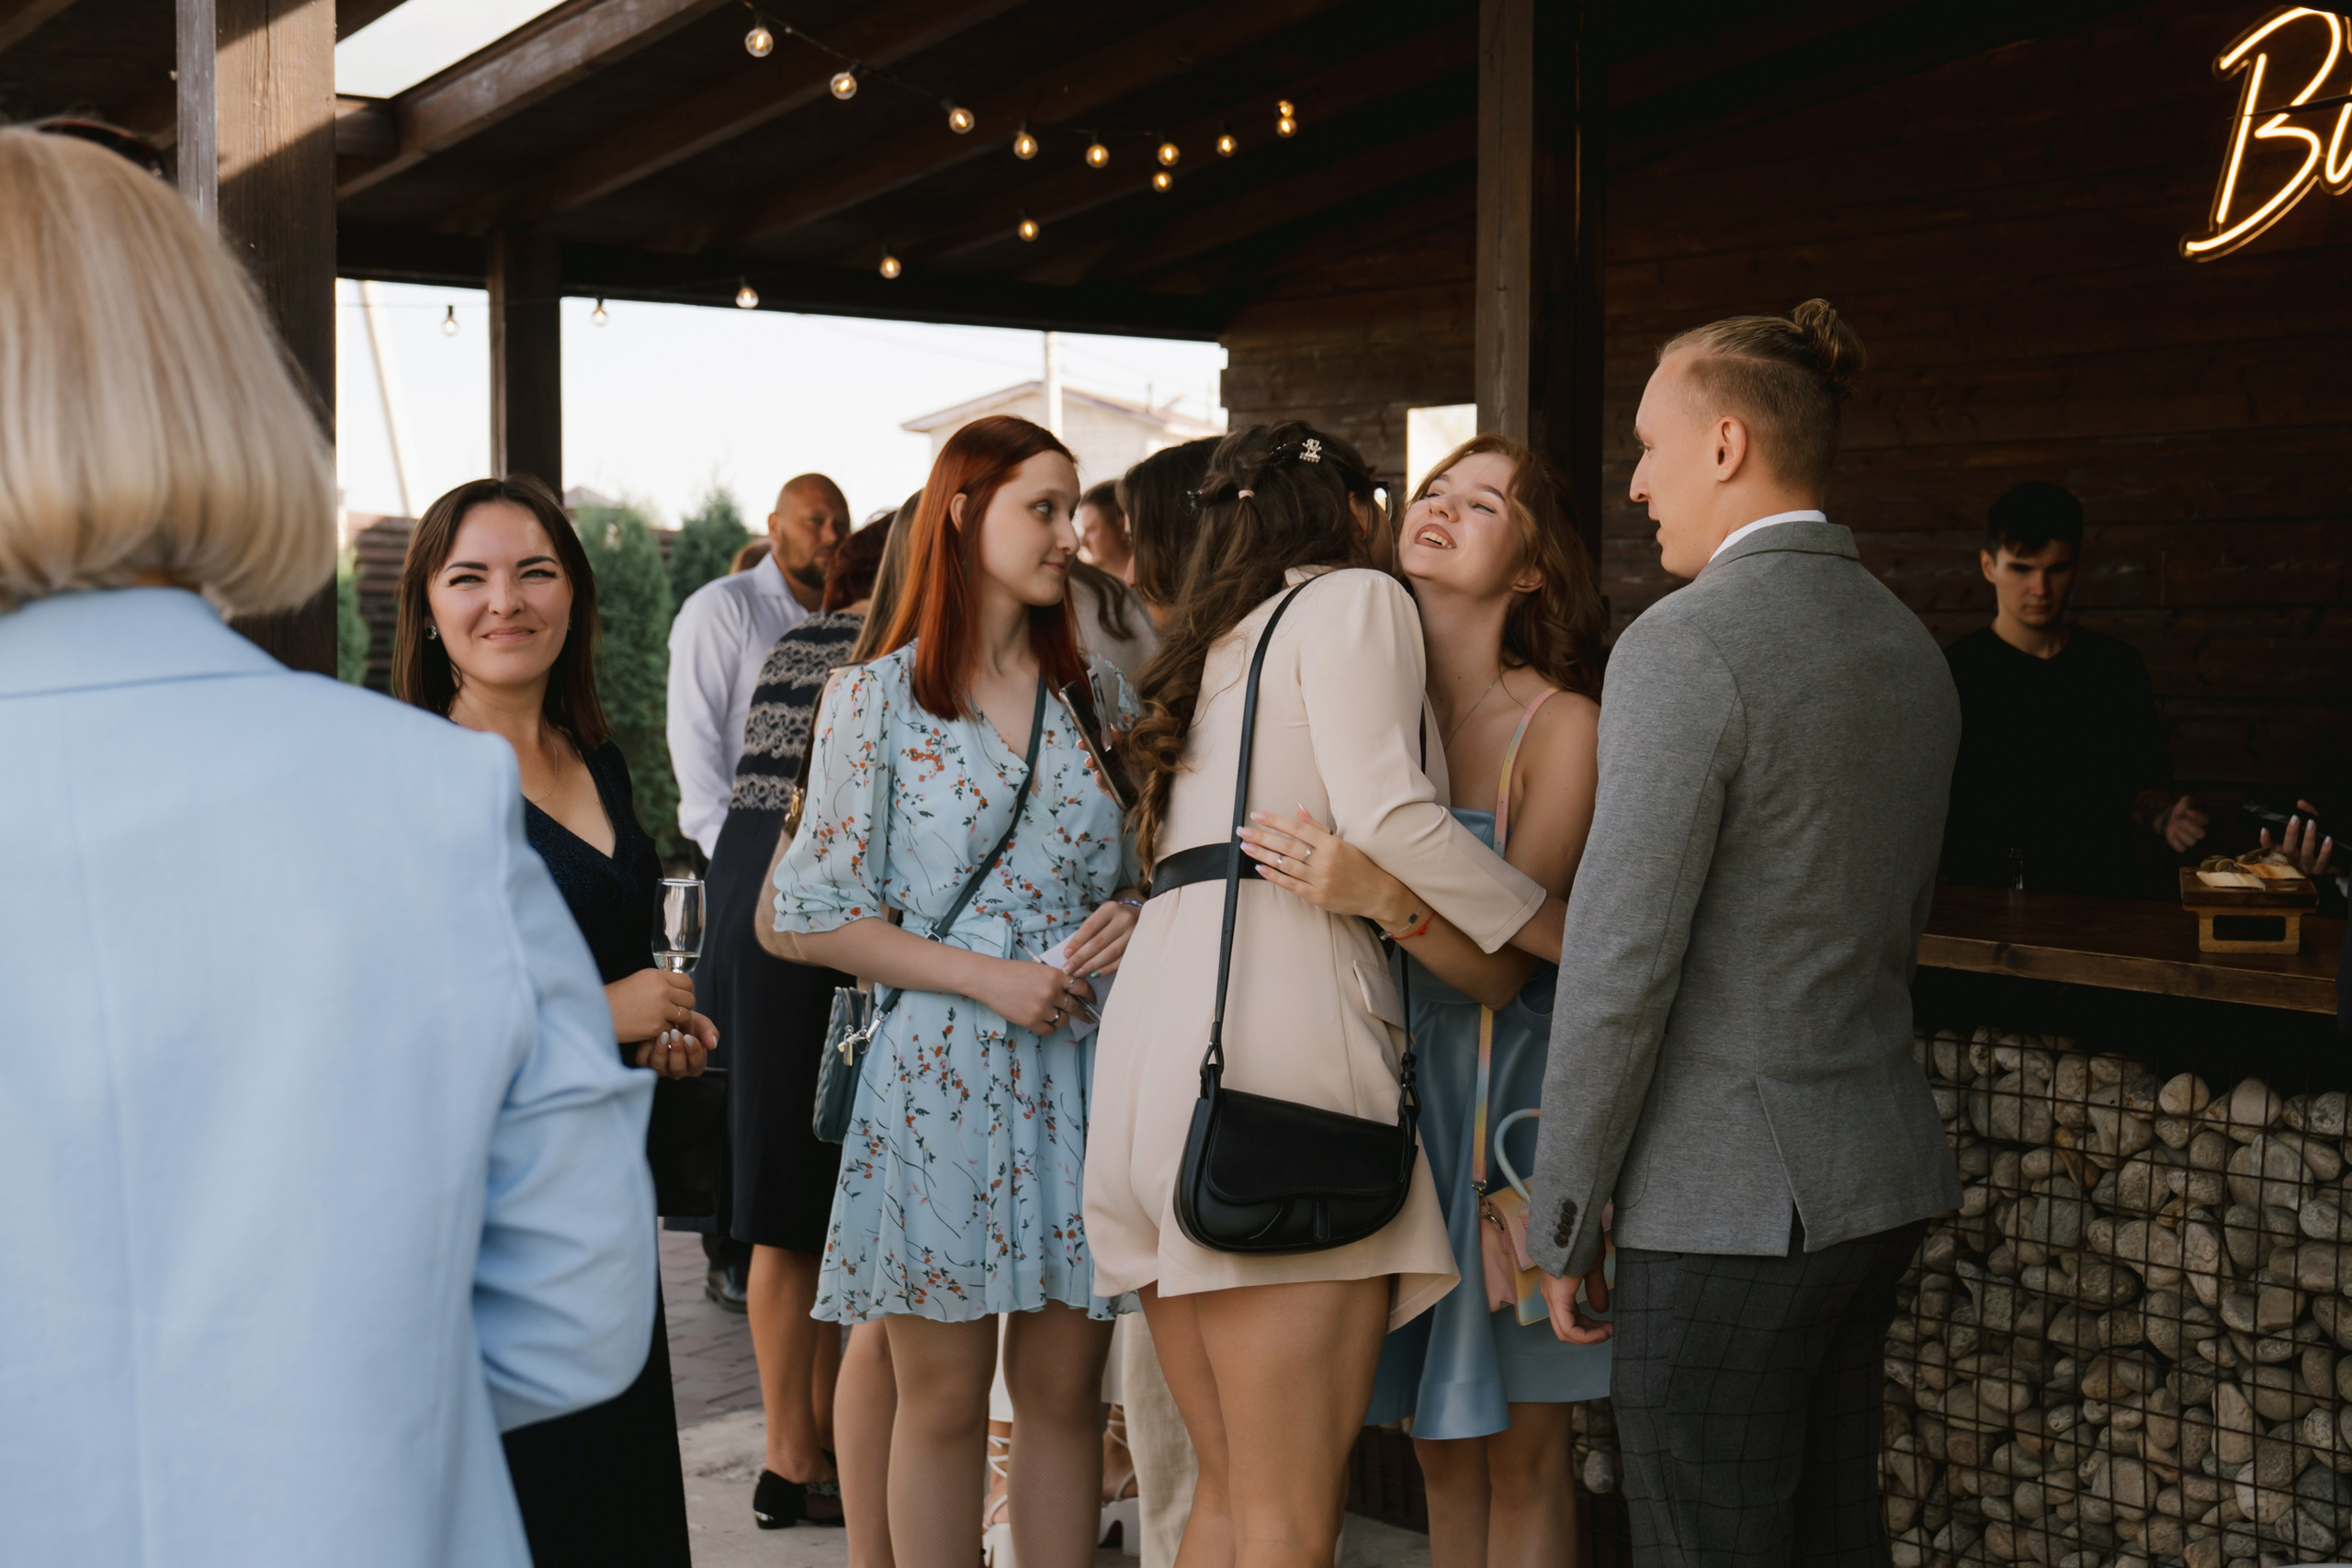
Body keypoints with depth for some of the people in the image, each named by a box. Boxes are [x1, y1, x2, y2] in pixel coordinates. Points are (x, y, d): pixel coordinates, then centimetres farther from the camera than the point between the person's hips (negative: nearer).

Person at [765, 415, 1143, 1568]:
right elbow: (812, 920, -3)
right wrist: (989, 976, -12)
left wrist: (1134, 915, -5)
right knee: (943, 1401, 5)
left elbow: (1153, 869, 19)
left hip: (1082, 1072, 3)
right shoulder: (879, 701, 0)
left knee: (1064, 1392, 7)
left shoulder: (1101, 696, 10)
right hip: (940, 1080, -3)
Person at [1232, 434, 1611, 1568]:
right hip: (1394, 1087, 4)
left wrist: (1378, 898, -33)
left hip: (1508, 1092, -4)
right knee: (1439, 1443, 14)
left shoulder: (1559, 723, -10)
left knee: (1520, 1448, 3)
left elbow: (1501, 964, -18)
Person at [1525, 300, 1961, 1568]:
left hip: (1729, 1200, -8)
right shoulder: (1910, 648, 10)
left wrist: (1559, 1219, -9)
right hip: (1883, 1177, 9)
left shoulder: (1682, 646, -17)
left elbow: (1619, 962, -18)